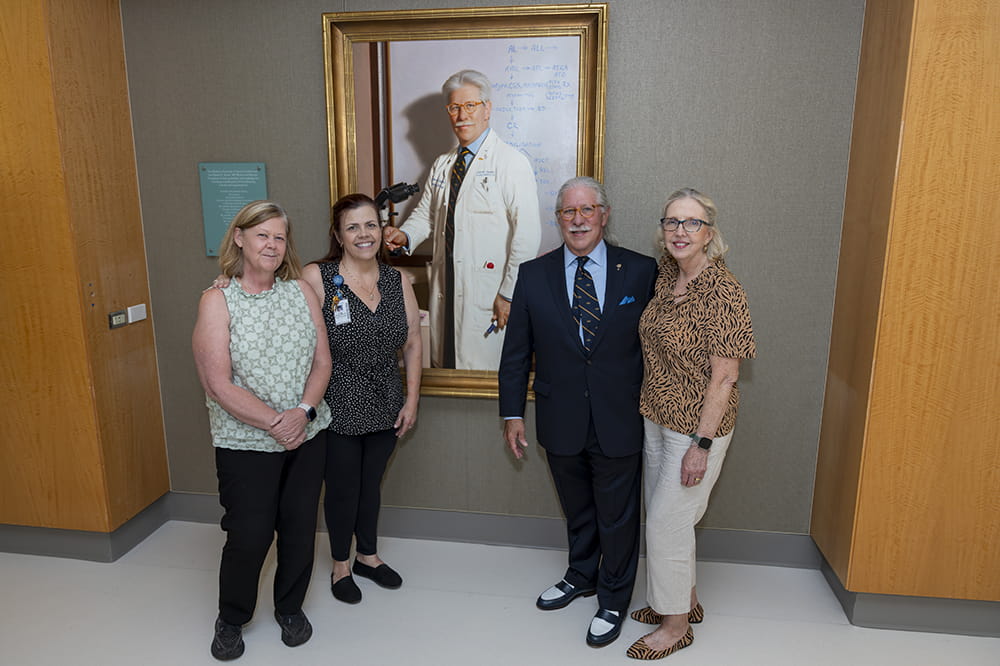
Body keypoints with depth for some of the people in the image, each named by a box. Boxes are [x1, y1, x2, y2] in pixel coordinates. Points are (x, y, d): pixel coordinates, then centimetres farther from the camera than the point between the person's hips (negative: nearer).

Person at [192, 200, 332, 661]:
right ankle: (230, 619, 33)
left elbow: (322, 361, 1)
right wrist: (275, 423, -17)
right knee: (249, 535, 5)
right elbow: (219, 385, -14)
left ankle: (290, 608, 37)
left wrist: (304, 411, -15)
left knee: (300, 528, 12)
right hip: (246, 444, -3)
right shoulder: (217, 300, -9)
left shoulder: (300, 291, 1)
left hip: (307, 436, 3)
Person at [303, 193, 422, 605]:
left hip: (386, 408, 4)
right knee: (342, 489, 12)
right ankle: (340, 566, 36)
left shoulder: (397, 281, 1)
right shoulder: (315, 278, -13)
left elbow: (413, 343, 5)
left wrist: (412, 400, 3)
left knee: (371, 484, 20)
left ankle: (368, 556, 42)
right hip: (339, 409, -4)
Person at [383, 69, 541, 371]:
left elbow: (527, 235, -14)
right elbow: (426, 213, 21)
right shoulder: (442, 165, 14)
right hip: (444, 289, 6)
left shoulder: (512, 163, -8)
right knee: (443, 365, 12)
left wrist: (509, 294, -15)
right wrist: (405, 235, -2)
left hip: (489, 295, -6)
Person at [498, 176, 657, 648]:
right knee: (577, 510, 22)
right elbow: (516, 352, 2)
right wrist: (512, 414, 1)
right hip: (561, 423, 2)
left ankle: (613, 600, 38)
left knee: (617, 516, 14)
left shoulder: (641, 271, -6)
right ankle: (581, 576, 49)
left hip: (619, 423, -2)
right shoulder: (534, 275, -2)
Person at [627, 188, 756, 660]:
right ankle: (685, 600, 41)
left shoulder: (722, 292, -21)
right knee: (666, 514, 19)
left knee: (667, 521, 4)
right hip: (655, 418, 8)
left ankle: (677, 625, 26)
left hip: (696, 427, -8)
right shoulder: (666, 274, 3)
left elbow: (724, 378, -20)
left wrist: (702, 445, -19)